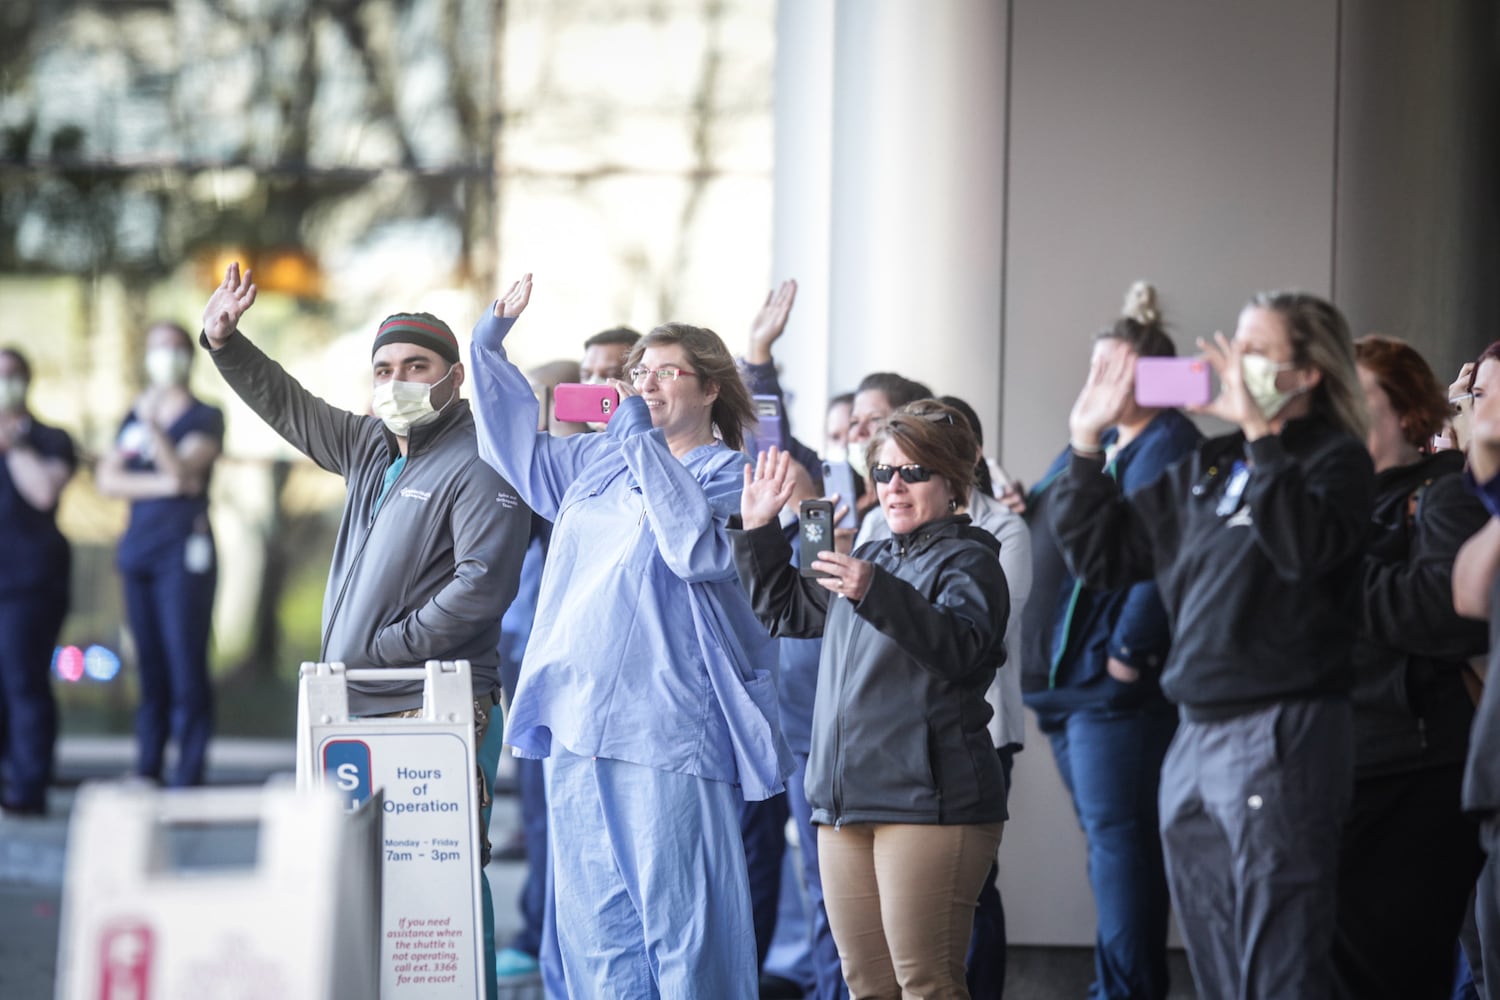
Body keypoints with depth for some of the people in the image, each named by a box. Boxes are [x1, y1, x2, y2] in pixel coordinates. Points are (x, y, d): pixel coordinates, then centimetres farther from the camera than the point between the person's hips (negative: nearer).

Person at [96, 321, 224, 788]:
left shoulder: (205, 417, 3)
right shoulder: (134, 417, 18)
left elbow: (182, 468, -13)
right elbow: (107, 478, 7)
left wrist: (155, 426, -29)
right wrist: (162, 484, -7)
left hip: (184, 549, -5)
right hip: (138, 549, 5)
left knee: (186, 666, -9)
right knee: (149, 666, 6)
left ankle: (187, 778, -12)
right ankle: (148, 770, 9)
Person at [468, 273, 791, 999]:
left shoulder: (729, 475, -2)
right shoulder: (598, 461, 18)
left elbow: (699, 548, -19)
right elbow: (519, 450, 29)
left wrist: (645, 441, -16)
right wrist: (490, 346, 21)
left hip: (667, 728, -7)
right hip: (579, 720, 7)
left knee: (680, 914, -6)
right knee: (593, 919, 9)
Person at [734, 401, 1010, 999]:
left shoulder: (967, 562, -4)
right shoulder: (870, 560, 20)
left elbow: (958, 646, -24)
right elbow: (785, 611, 32)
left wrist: (874, 592, -37)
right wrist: (759, 530, 19)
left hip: (928, 803, -8)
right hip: (846, 803, 8)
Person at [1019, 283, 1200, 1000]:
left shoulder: (1167, 449, -10)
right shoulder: (1093, 445, 19)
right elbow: (1047, 532, 28)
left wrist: (1130, 650, -23)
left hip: (1114, 682, -10)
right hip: (1066, 675, 10)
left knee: (1118, 838, -11)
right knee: (1106, 837, 12)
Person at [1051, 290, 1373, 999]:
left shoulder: (1335, 459, -3)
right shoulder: (1206, 467, 16)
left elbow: (1307, 547, -24)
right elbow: (1101, 555, 18)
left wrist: (1260, 434, -22)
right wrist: (1086, 442, 9)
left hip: (1282, 735, -7)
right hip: (1195, 739, 8)